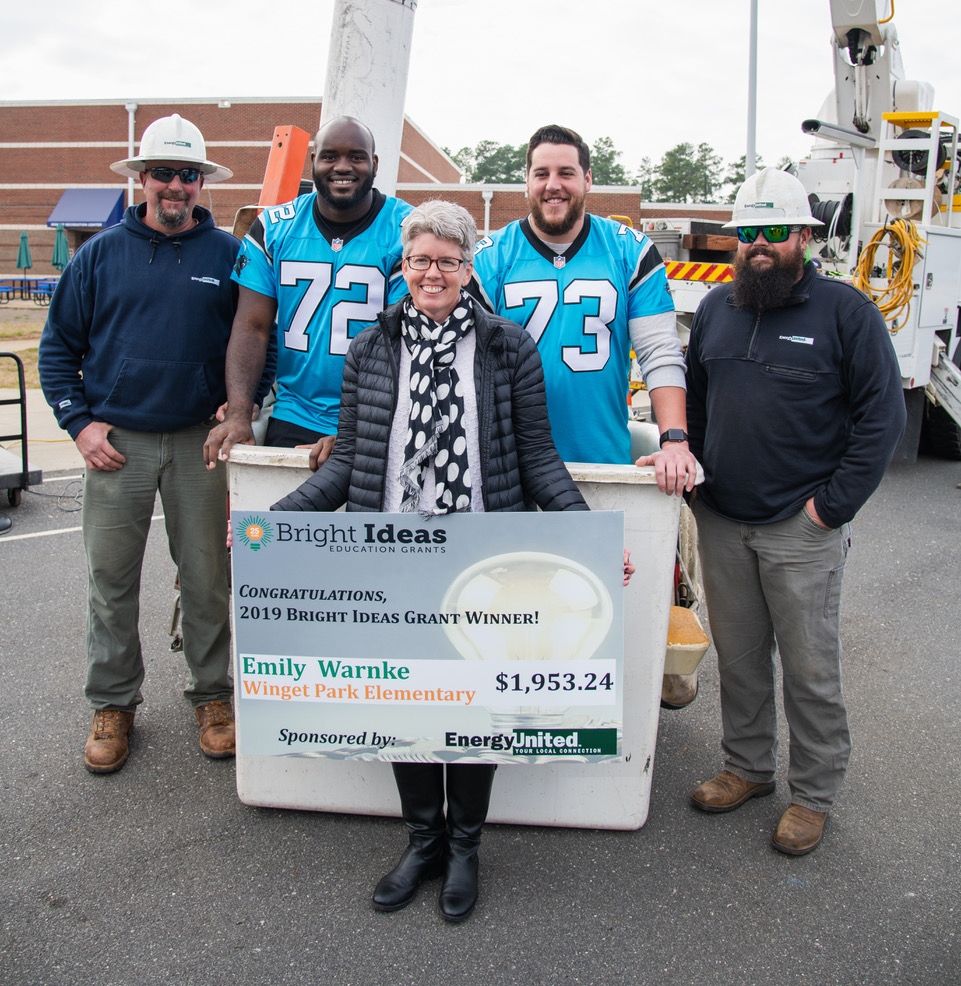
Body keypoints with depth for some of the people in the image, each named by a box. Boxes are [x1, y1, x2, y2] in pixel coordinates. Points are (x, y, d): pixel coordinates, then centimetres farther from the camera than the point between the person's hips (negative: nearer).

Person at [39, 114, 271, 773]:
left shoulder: (229, 254, 4)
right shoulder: (101, 254, 5)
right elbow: (59, 345, 8)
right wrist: (79, 422, -1)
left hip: (201, 441, -1)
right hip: (116, 443, 1)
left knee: (207, 576, 6)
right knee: (111, 577, 7)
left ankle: (213, 695, 23)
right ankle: (113, 704, 23)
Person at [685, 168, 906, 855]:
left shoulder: (845, 310, -5)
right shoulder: (716, 309, 10)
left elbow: (883, 416, -7)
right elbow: (693, 400, 20)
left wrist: (832, 506, -12)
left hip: (802, 530, -4)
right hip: (721, 523, 5)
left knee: (810, 668, 5)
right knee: (738, 656, 15)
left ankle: (814, 795, 22)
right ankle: (748, 768, 33)